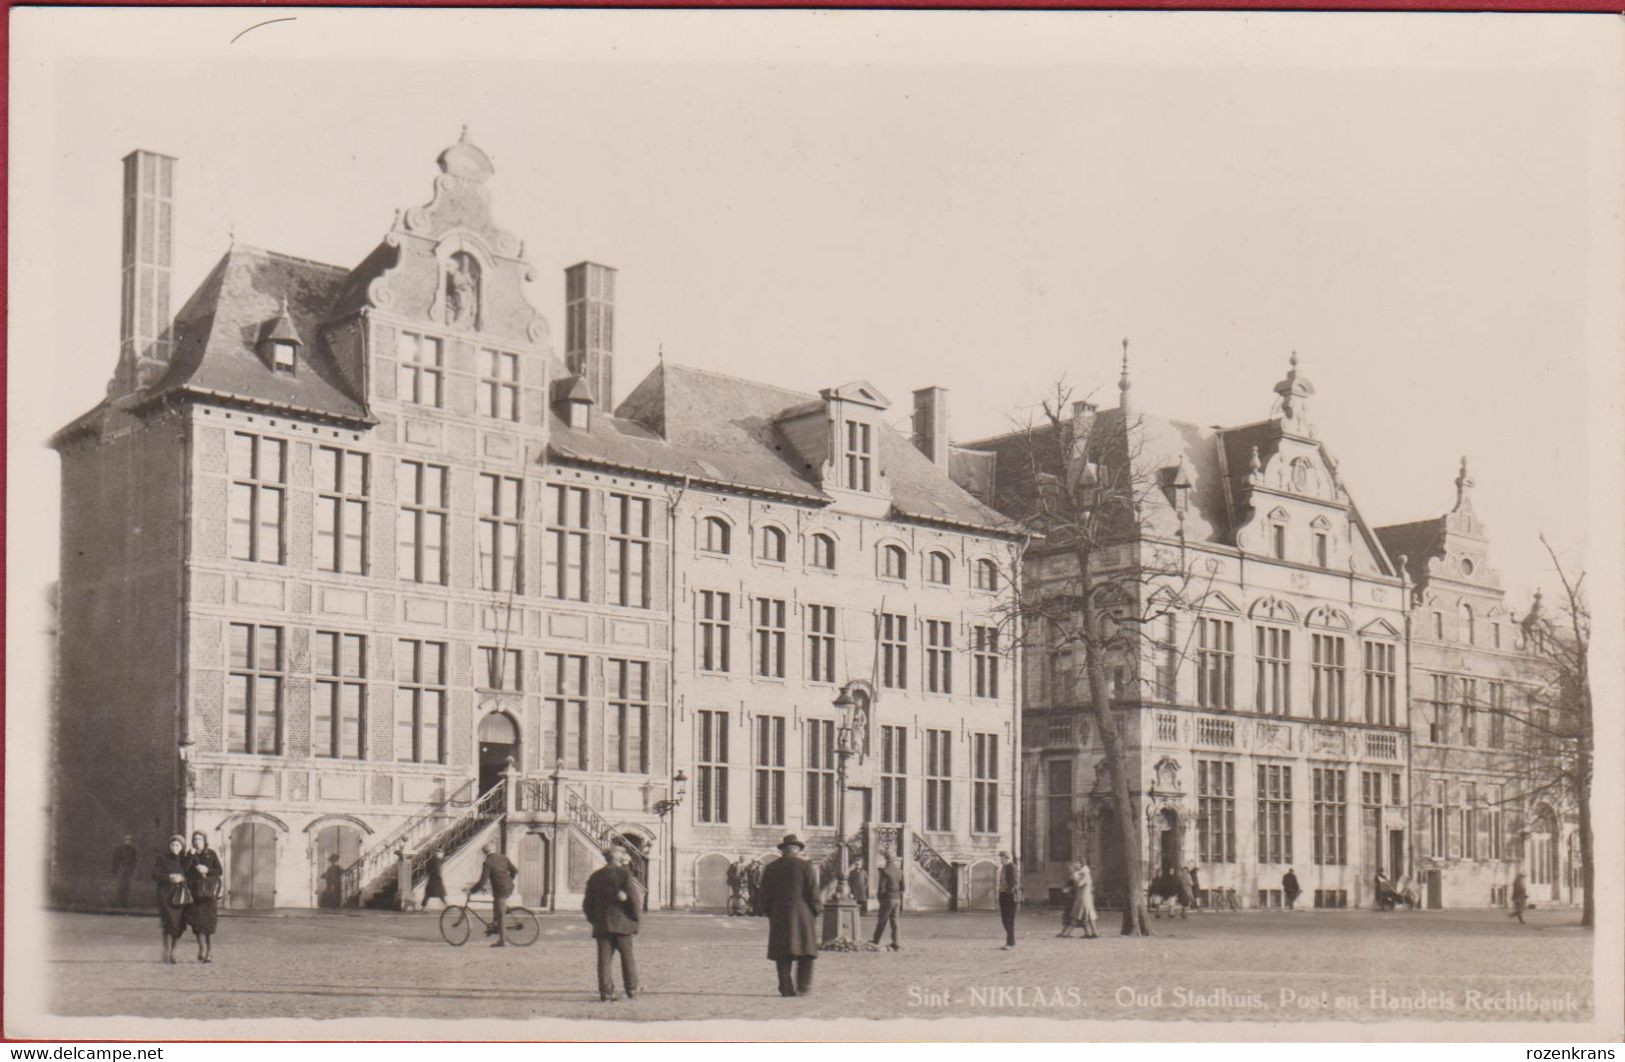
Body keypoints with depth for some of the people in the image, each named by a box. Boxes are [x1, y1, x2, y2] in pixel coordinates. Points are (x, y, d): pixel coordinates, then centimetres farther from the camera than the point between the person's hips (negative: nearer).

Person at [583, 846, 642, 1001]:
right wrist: (635, 918, 1)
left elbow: (587, 904, 11)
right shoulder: (624, 874, -5)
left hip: (601, 924, 3)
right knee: (628, 957, 8)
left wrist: (594, 920, 19)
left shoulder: (596, 876, 10)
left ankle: (606, 992, -1)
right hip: (622, 924, -3)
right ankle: (632, 991, 10)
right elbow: (633, 899, -12)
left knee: (605, 959, 3)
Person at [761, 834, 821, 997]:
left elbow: (765, 896, 9)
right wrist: (817, 910, 5)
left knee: (782, 955, 6)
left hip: (778, 916, 3)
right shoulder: (805, 867, -4)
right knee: (806, 949, 6)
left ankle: (786, 987, 2)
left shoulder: (770, 869, 7)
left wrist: (770, 913, 18)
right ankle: (803, 986, 1)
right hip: (803, 914, -3)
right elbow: (813, 893, -7)